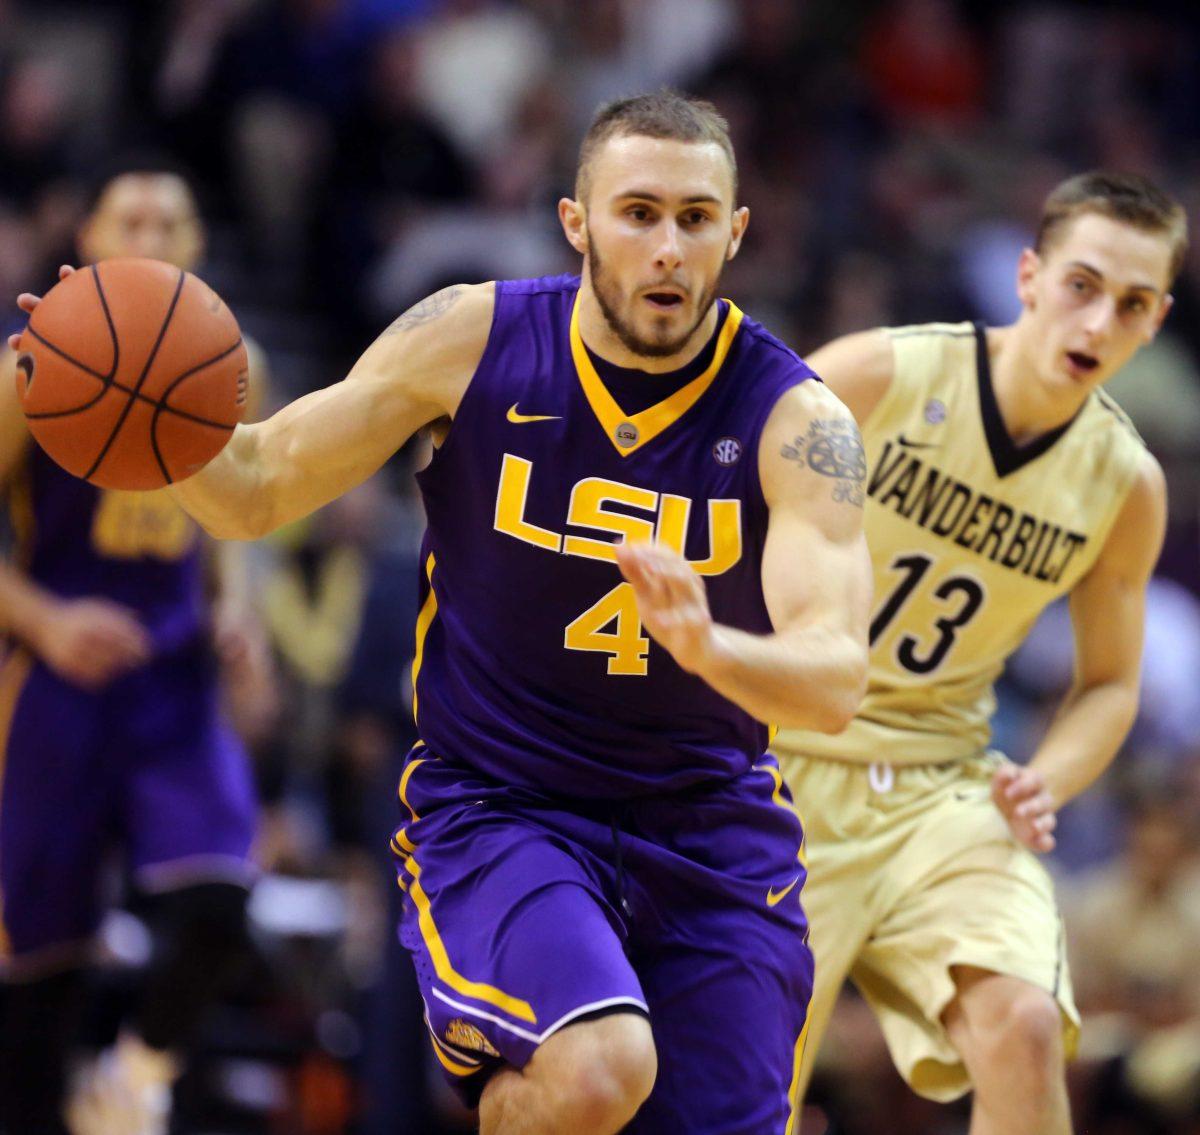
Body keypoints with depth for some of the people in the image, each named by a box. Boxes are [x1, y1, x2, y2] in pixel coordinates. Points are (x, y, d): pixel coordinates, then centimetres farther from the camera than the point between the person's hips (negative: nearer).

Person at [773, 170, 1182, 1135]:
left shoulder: (1127, 485, -2)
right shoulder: (880, 377, -13)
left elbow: (1110, 682, 11)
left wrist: (1044, 785, -9)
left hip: (943, 790, 2)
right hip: (783, 767, -2)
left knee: (1023, 1024, -22)